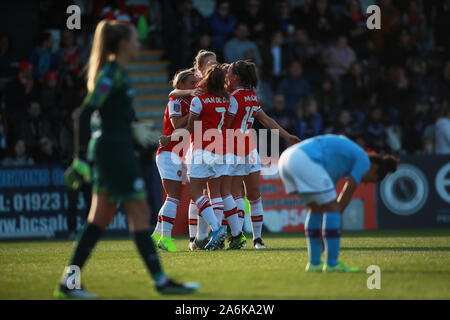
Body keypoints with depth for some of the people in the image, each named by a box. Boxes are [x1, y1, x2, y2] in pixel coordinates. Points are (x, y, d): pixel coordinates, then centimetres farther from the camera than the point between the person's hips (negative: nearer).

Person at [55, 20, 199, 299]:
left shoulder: (115, 72, 14)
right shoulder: (112, 74, -15)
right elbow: (82, 115, -19)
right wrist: (79, 159, -21)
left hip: (110, 150, 10)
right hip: (116, 151, -10)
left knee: (101, 218, 9)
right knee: (140, 213, -3)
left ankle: (68, 283, 7)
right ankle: (161, 281, 2)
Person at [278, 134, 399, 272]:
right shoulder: (364, 161, 10)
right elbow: (347, 194, 5)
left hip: (285, 160, 9)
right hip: (304, 162, -9)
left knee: (317, 208, 20)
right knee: (332, 208, 0)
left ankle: (314, 263, 18)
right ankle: (332, 263, 0)